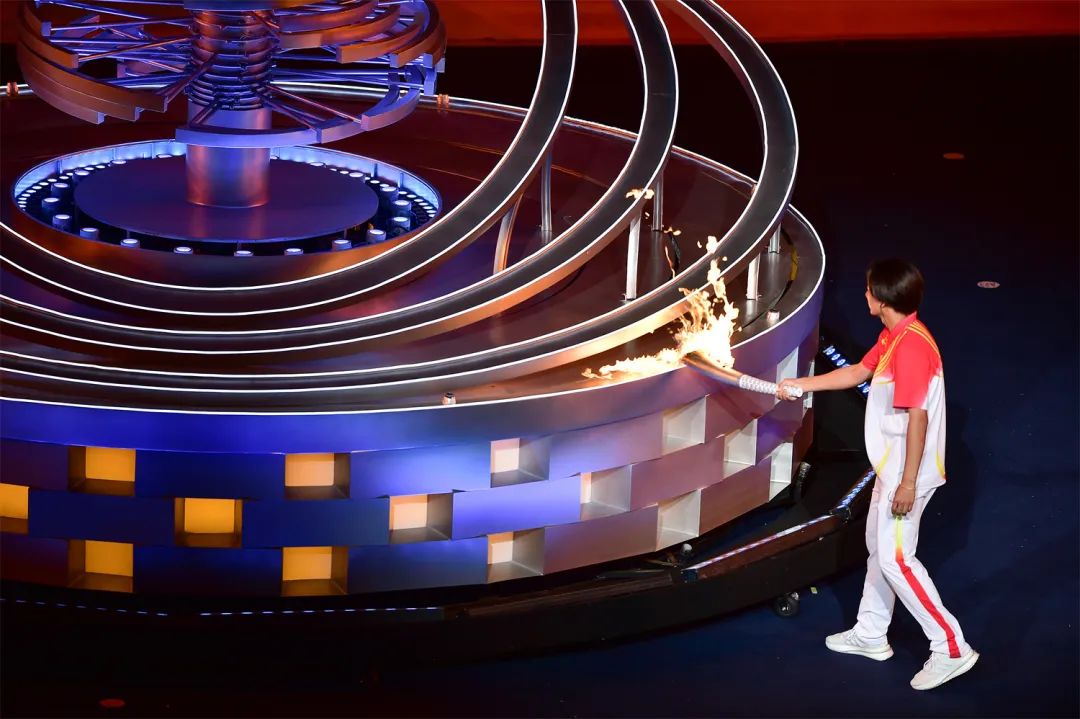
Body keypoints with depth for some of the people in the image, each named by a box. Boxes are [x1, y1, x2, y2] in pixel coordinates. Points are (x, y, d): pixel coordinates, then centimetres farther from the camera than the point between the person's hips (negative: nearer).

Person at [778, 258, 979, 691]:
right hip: (889, 468, 10)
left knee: (896, 558, -8)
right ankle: (870, 635, 34)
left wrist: (908, 482, -25)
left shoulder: (911, 346, -25)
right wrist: (800, 386, 28)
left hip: (906, 473, -10)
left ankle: (951, 649, -6)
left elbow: (918, 417, -26)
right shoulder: (892, 338, 7)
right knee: (879, 547, 20)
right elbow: (857, 373, 24)